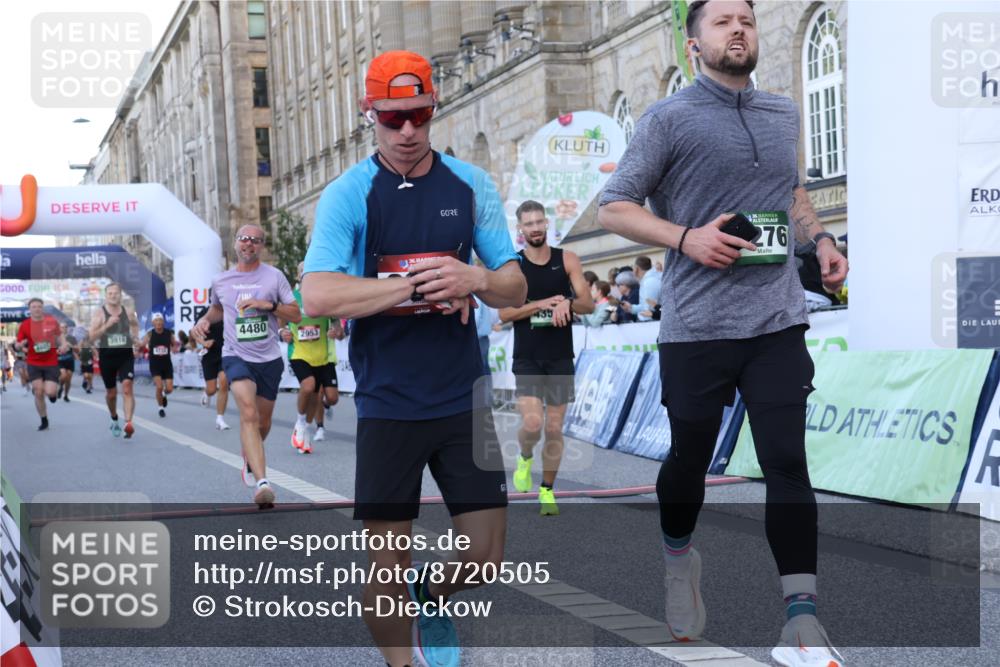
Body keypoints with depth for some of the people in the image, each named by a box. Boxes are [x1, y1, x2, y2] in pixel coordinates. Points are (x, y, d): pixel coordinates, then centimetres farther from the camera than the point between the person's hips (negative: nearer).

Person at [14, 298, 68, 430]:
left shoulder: (52, 321, -3)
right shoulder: (25, 325, -4)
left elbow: (59, 336, 14)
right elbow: (17, 345, 3)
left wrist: (64, 345, -7)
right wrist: (21, 345, -21)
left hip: (51, 363, 0)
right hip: (34, 364, 0)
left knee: (50, 392, -13)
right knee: (39, 393, -3)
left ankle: (53, 391, 27)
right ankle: (44, 421, 14)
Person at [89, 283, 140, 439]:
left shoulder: (128, 313, 2)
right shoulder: (99, 314, -5)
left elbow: (135, 324, 25)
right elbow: (92, 336, -15)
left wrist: (135, 338, 7)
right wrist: (107, 325, -26)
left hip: (126, 356, 0)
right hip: (107, 357, 0)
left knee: (127, 387, -19)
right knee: (111, 393, 14)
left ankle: (128, 423, -28)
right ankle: (114, 420, 40)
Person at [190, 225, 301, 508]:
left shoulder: (274, 276, -1)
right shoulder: (220, 281, 6)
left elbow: (296, 315, -2)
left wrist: (269, 305, -16)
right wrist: (205, 320, 6)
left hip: (269, 358, 1)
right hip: (236, 356, -1)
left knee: (263, 422, 14)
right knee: (249, 414, -23)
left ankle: (249, 458, 48)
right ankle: (262, 482, -35)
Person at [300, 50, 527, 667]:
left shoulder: (471, 185, 4)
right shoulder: (347, 194, -5)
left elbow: (515, 288, 6)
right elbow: (318, 296, -17)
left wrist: (476, 279, -17)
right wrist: (416, 285, -22)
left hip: (463, 399, 3)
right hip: (387, 403, -2)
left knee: (487, 555, 6)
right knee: (386, 562, 2)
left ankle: (434, 604, 38)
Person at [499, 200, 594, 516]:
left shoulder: (567, 259, 2)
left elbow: (588, 304, -2)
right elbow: (504, 313, -7)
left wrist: (567, 303, -23)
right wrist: (542, 303, -18)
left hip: (560, 358, 1)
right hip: (527, 358, -1)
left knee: (554, 429, 4)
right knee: (532, 423, -15)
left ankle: (547, 490, 19)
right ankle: (525, 458, 18)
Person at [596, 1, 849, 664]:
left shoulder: (785, 115, 13)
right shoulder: (669, 119, -2)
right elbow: (613, 207, -3)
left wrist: (820, 236, 10)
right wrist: (686, 238, -16)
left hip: (779, 322, 3)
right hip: (696, 328, -3)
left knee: (788, 464, -5)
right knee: (691, 458, 12)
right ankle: (679, 559, 41)